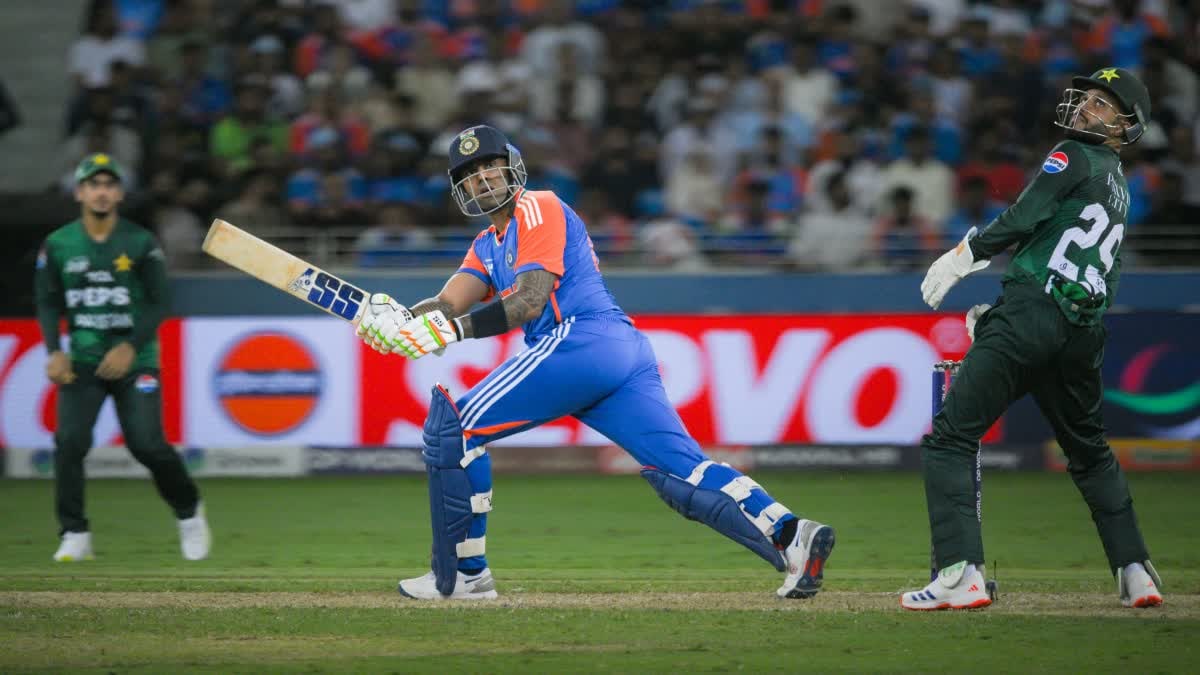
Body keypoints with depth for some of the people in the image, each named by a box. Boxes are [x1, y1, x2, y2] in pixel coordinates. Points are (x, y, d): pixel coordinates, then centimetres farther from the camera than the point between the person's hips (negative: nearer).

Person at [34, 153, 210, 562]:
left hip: (135, 360, -2)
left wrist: (130, 347, -16)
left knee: (147, 444, -11)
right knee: (70, 441, -15)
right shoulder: (59, 245, 2)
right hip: (82, 360, 2)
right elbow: (48, 303, 7)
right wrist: (55, 352, -8)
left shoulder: (140, 243, -2)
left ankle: (188, 512, 14)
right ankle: (74, 536, -7)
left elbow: (158, 303, -2)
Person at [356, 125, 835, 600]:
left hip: (582, 342, -9)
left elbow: (529, 303, -9)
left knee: (454, 424, -5)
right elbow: (448, 305, 15)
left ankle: (463, 574, -3)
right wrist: (397, 318, -4)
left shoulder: (539, 209, 4)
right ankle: (789, 536, -23)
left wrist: (451, 330, -16)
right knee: (682, 472, -7)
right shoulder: (486, 247, 31)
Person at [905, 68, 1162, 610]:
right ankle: (1136, 574, 19)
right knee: (1089, 451, 25)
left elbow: (1025, 218, -12)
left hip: (1032, 314, -9)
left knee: (950, 437, -9)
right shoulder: (1119, 190, 27)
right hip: (1086, 331, 9)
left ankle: (960, 574, -22)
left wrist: (960, 258, -4)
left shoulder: (1074, 158, 2)